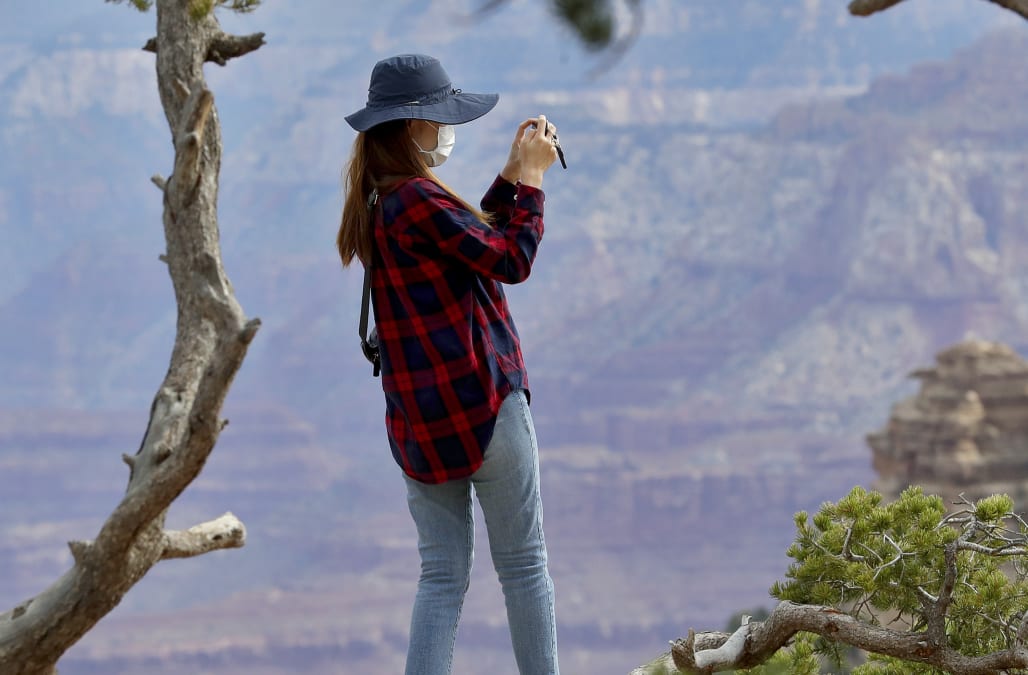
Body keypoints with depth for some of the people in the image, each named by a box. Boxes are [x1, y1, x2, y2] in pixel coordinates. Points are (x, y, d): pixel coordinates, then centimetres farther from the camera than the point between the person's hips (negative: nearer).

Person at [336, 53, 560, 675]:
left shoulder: (375, 204, 10)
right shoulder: (420, 201, -17)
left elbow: (470, 240, 18)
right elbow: (512, 260, -14)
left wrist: (512, 175, 13)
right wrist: (532, 177, -5)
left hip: (417, 422, 8)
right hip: (481, 406, -8)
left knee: (443, 576, 8)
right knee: (524, 565, 4)